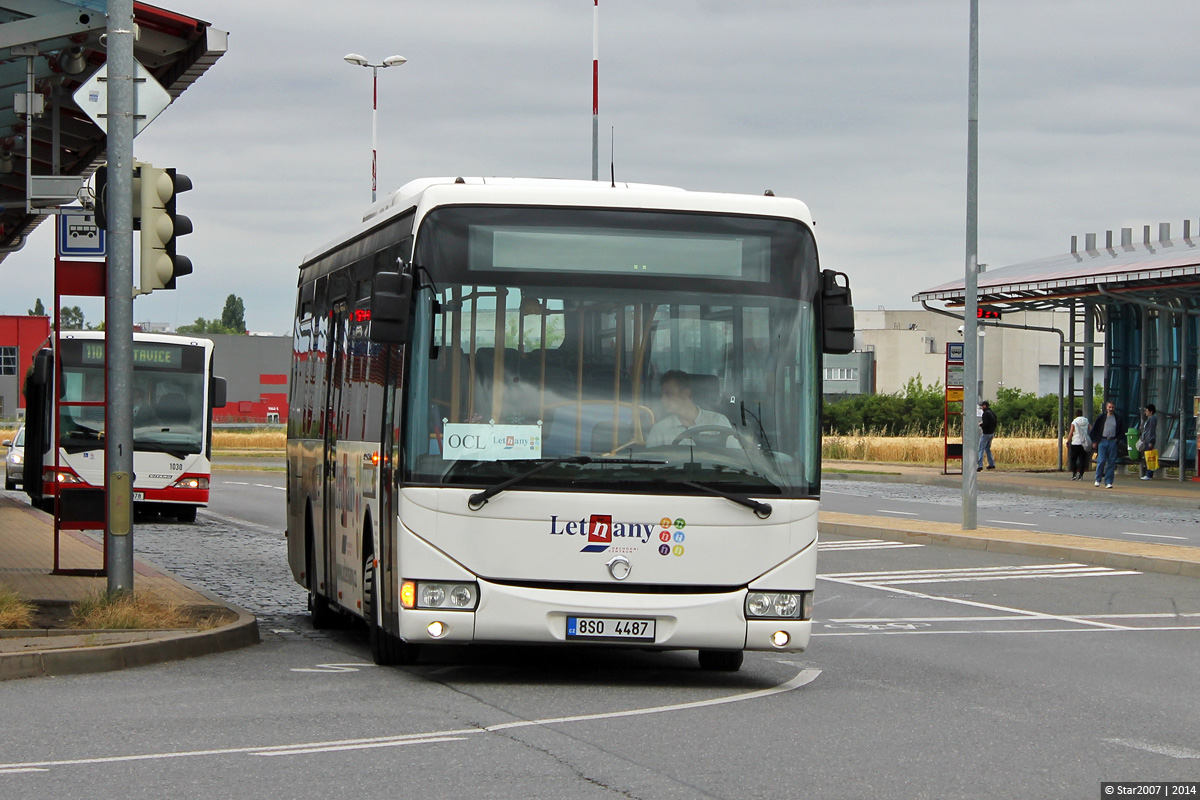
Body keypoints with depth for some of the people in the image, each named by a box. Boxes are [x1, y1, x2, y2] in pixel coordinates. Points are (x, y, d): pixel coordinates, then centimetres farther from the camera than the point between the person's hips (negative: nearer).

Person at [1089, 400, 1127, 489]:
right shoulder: (1101, 417, 3)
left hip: (1112, 442, 1)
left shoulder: (1118, 418, 6)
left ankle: (1108, 482, 4)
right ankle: (1098, 479, 9)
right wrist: (1094, 442, 1)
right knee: (1101, 461, -8)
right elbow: (1094, 430, 6)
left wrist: (1118, 439, 2)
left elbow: (1124, 430, 13)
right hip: (1102, 441, -1)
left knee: (1111, 463, 0)